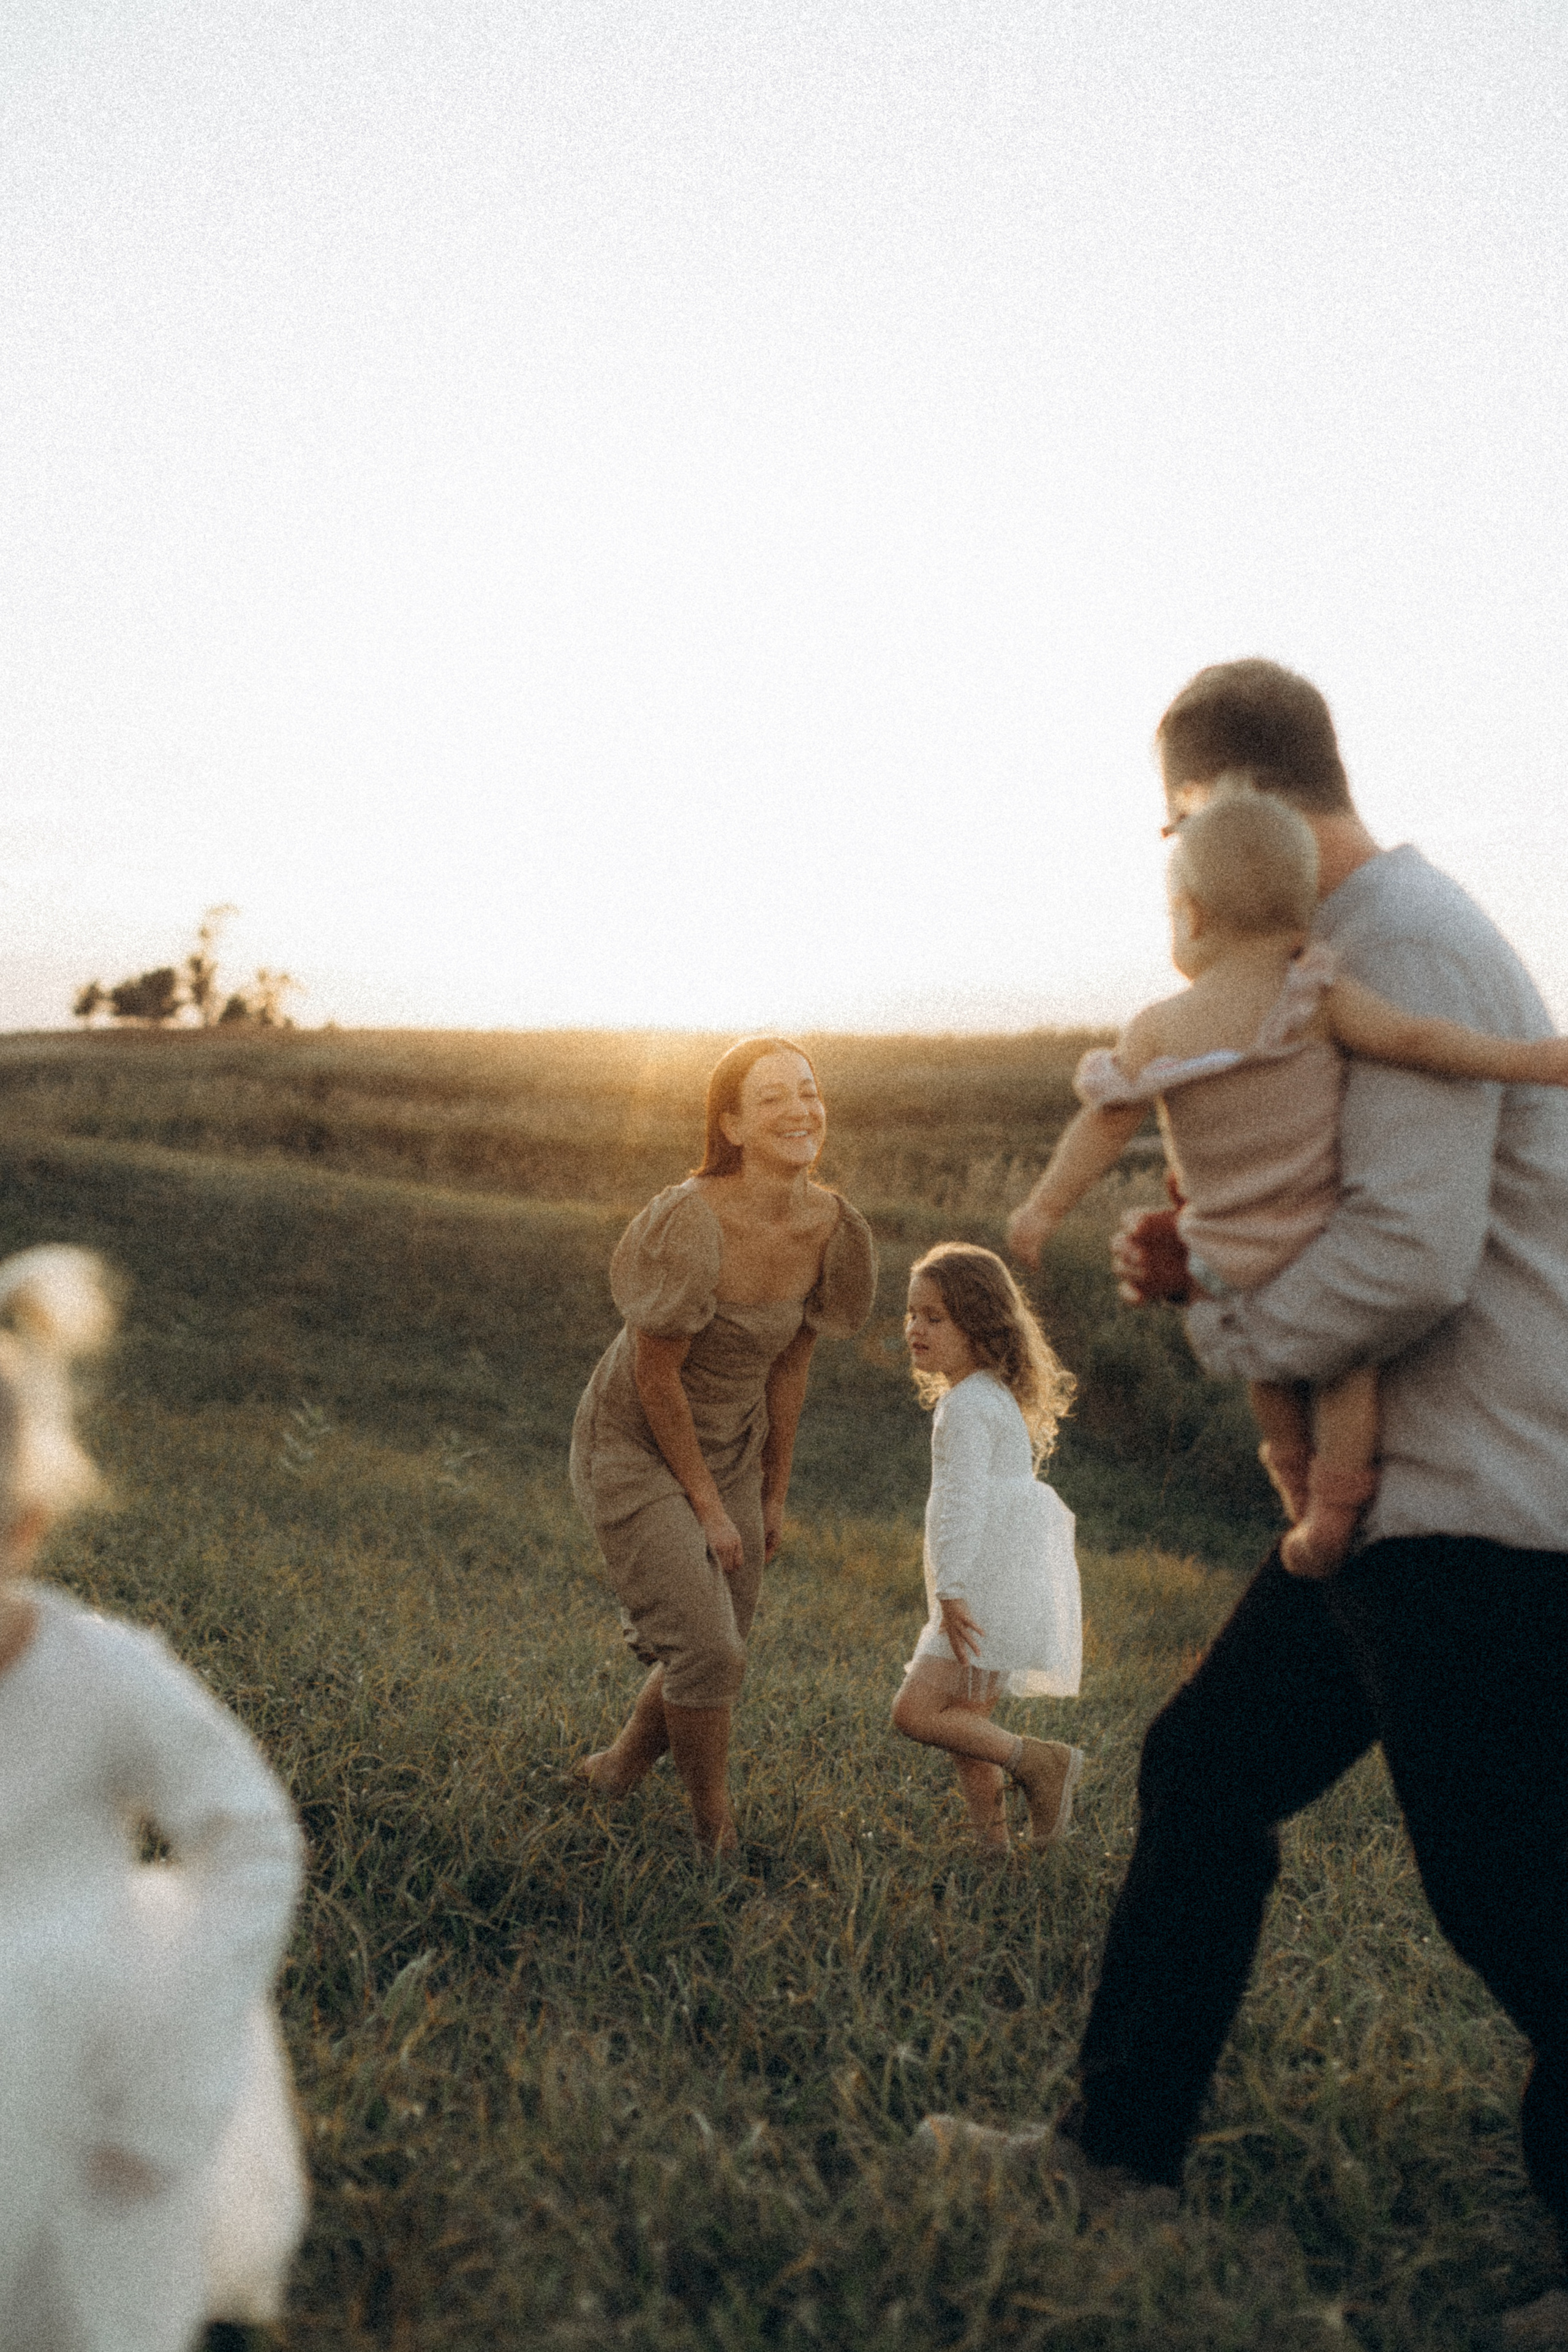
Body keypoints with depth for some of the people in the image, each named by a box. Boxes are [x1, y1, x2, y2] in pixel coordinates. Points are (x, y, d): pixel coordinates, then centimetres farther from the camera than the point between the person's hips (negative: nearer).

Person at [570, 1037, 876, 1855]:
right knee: (707, 1651, -10)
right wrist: (706, 1505, -13)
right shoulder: (690, 1223, -29)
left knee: (712, 1657, 13)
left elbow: (790, 1364, 2)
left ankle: (615, 1768, 40)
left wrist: (774, 1493, 8)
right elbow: (656, 1375, -21)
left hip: (729, 1448, 6)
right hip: (635, 1448, -6)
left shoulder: (832, 1226, -10)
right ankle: (717, 1834, 15)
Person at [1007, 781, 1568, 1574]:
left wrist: (1045, 1207, 12)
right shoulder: (1309, 995, -16)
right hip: (1325, 1241, -2)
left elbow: (1105, 1123, -2)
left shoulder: (1157, 1032, -10)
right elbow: (1412, 1040, -20)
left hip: (1229, 1266, 2)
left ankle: (1299, 1485, 45)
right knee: (1350, 1360, 22)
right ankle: (1333, 1515, 21)